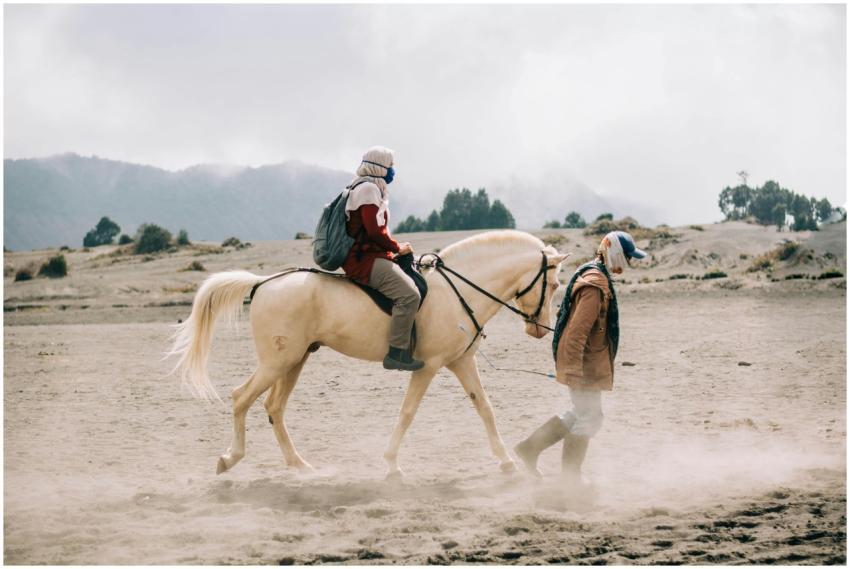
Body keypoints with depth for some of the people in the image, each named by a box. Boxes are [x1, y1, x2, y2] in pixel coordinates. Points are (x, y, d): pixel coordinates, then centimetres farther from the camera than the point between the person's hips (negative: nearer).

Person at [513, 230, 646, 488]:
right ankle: (570, 479, 11)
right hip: (585, 365, -10)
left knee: (581, 415, 19)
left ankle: (530, 448, 21)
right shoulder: (595, 284, -21)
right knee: (588, 418, 0)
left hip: (588, 364, 10)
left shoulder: (595, 277, 14)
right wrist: (574, 370, -28)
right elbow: (577, 331, -26)